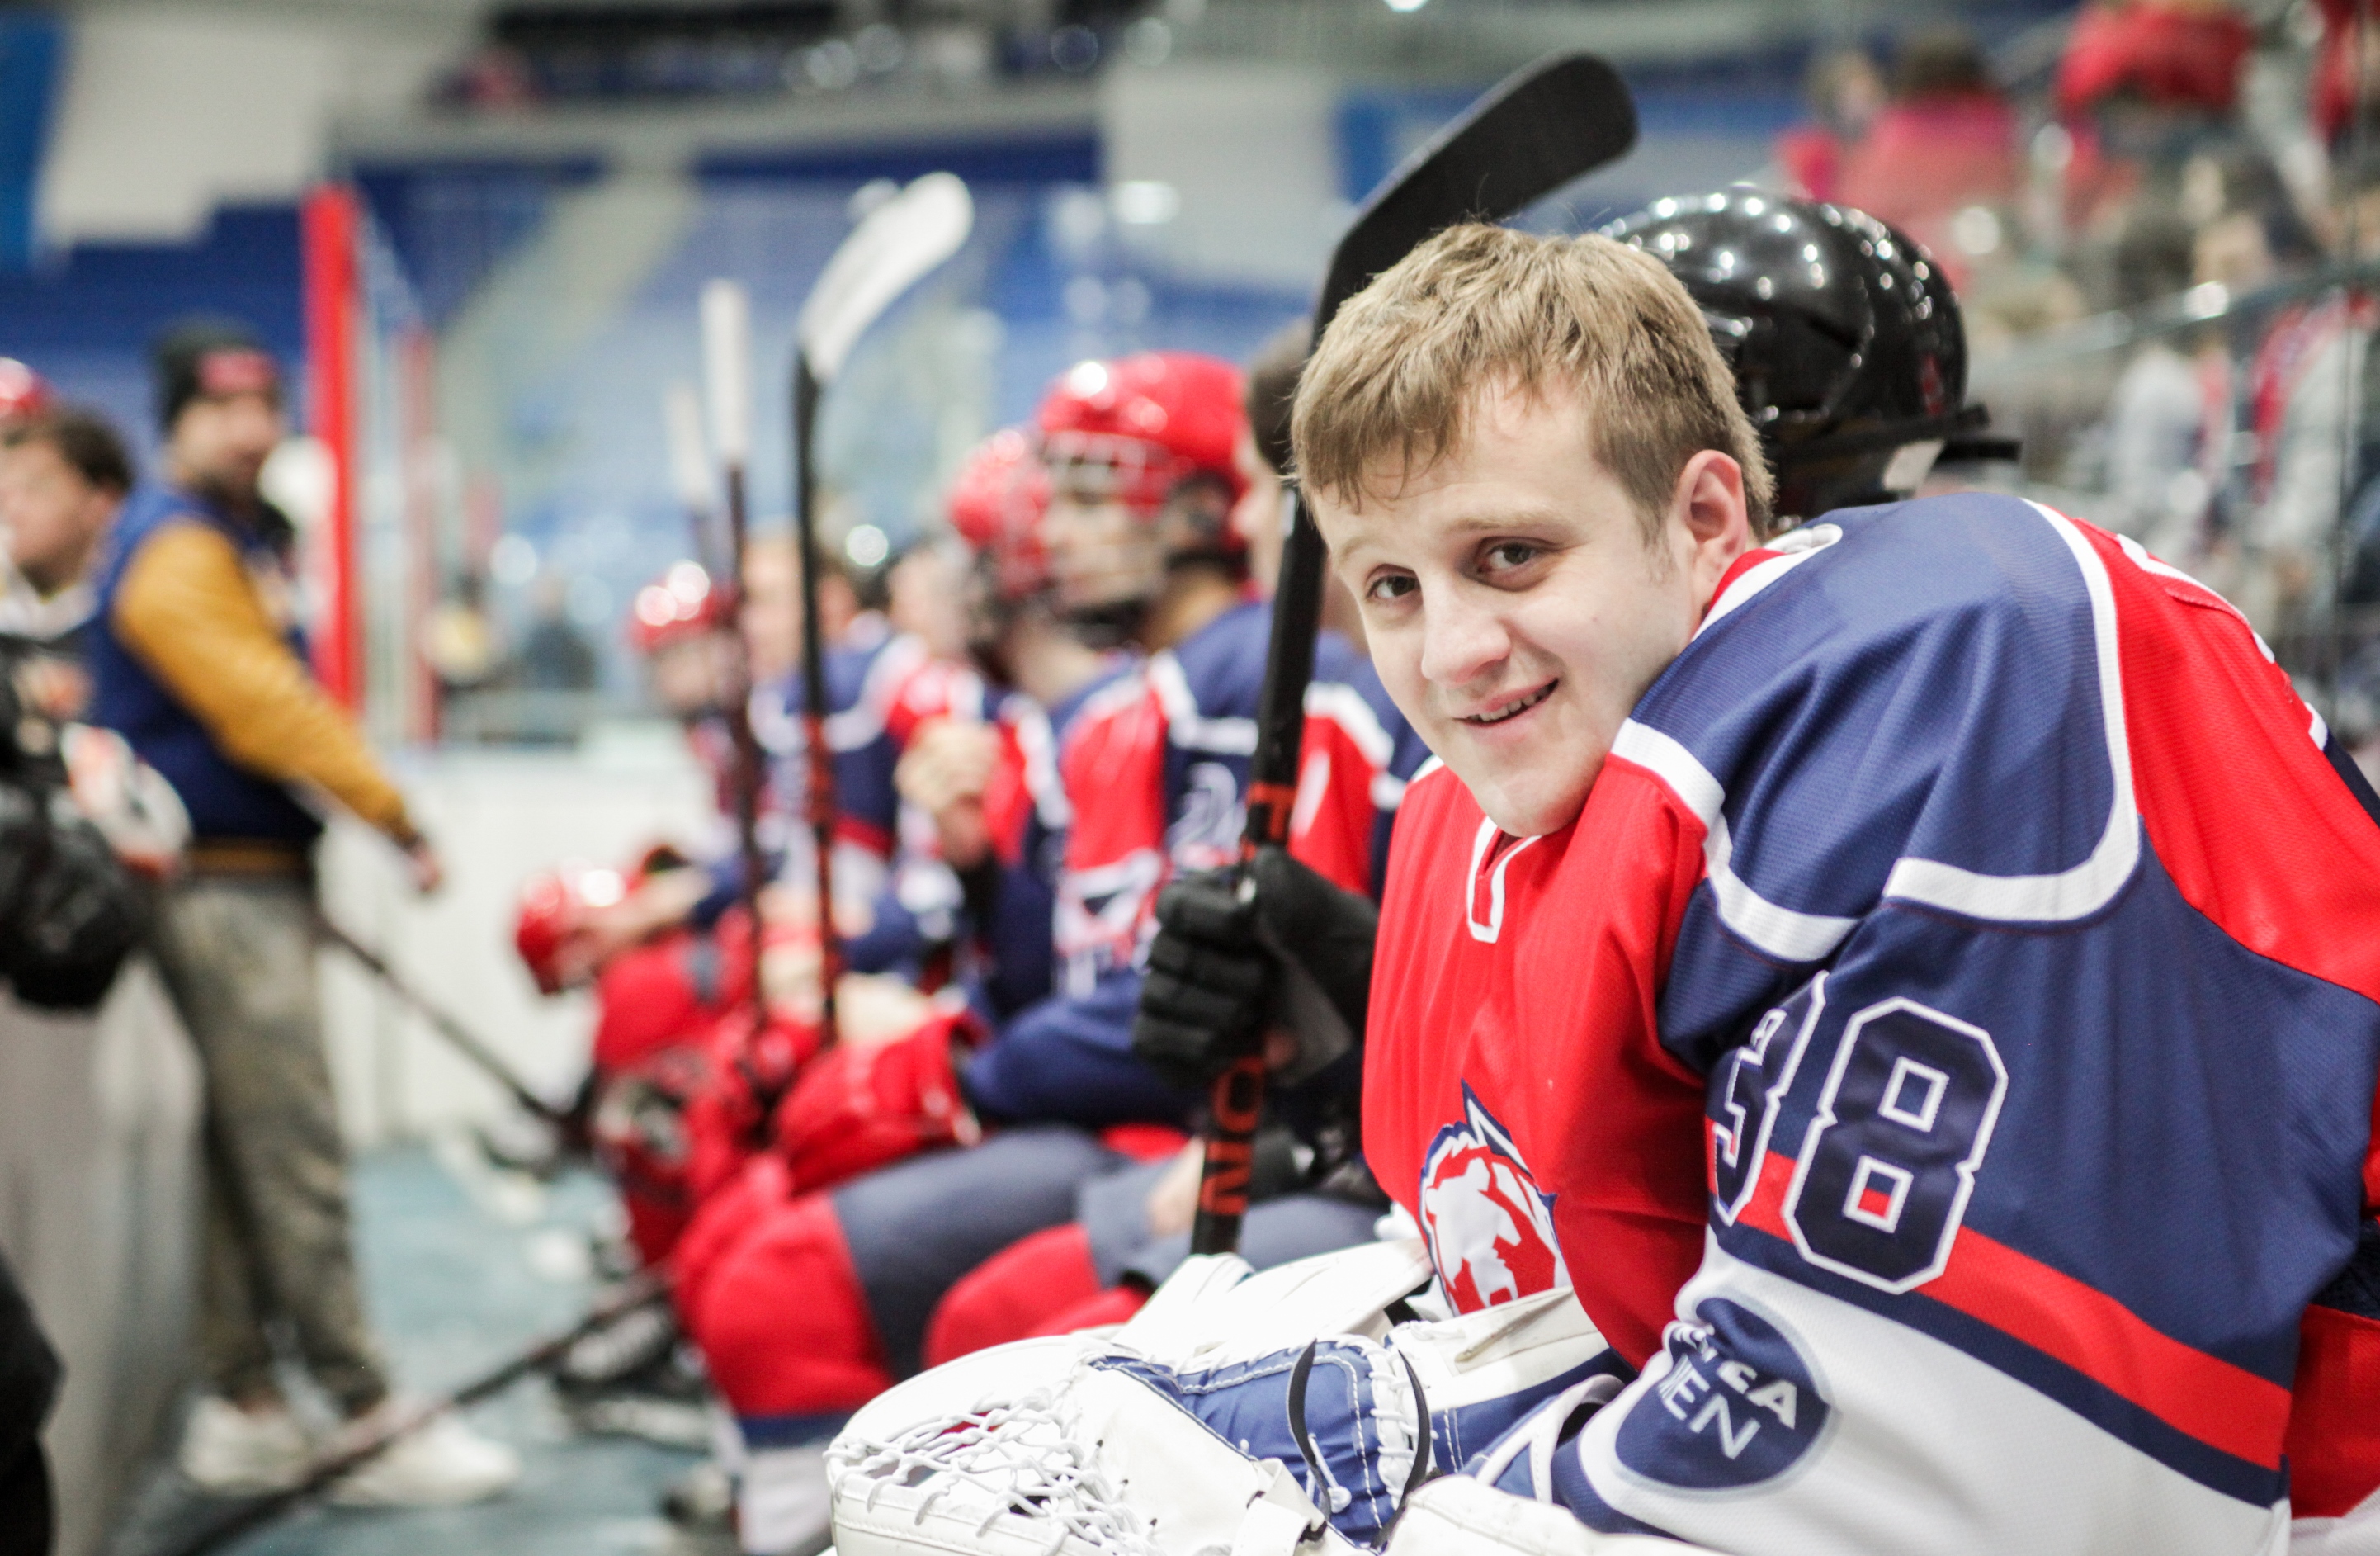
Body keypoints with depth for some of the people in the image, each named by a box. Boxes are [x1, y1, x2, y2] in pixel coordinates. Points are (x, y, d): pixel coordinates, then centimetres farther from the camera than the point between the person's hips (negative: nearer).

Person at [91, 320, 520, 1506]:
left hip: (257, 878, 10)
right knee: (295, 1152, -8)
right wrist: (396, 817, -16)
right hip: (221, 885, -10)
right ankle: (368, 1420, -6)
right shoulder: (176, 549, -13)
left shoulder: (242, 539, 19)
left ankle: (241, 1410, 19)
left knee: (252, 1145, 12)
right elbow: (262, 711, -20)